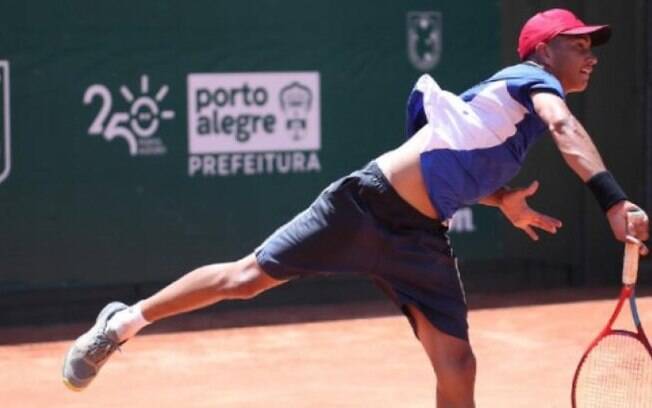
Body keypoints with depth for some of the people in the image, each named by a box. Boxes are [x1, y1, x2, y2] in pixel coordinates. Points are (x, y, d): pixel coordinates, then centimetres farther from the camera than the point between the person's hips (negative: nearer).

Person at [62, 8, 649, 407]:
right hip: (368, 204, -8)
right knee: (247, 277, 0)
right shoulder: (529, 77, -7)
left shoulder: (522, 115, 18)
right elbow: (566, 128, -30)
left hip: (420, 239, 8)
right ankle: (124, 322, 22)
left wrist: (502, 202, 17)